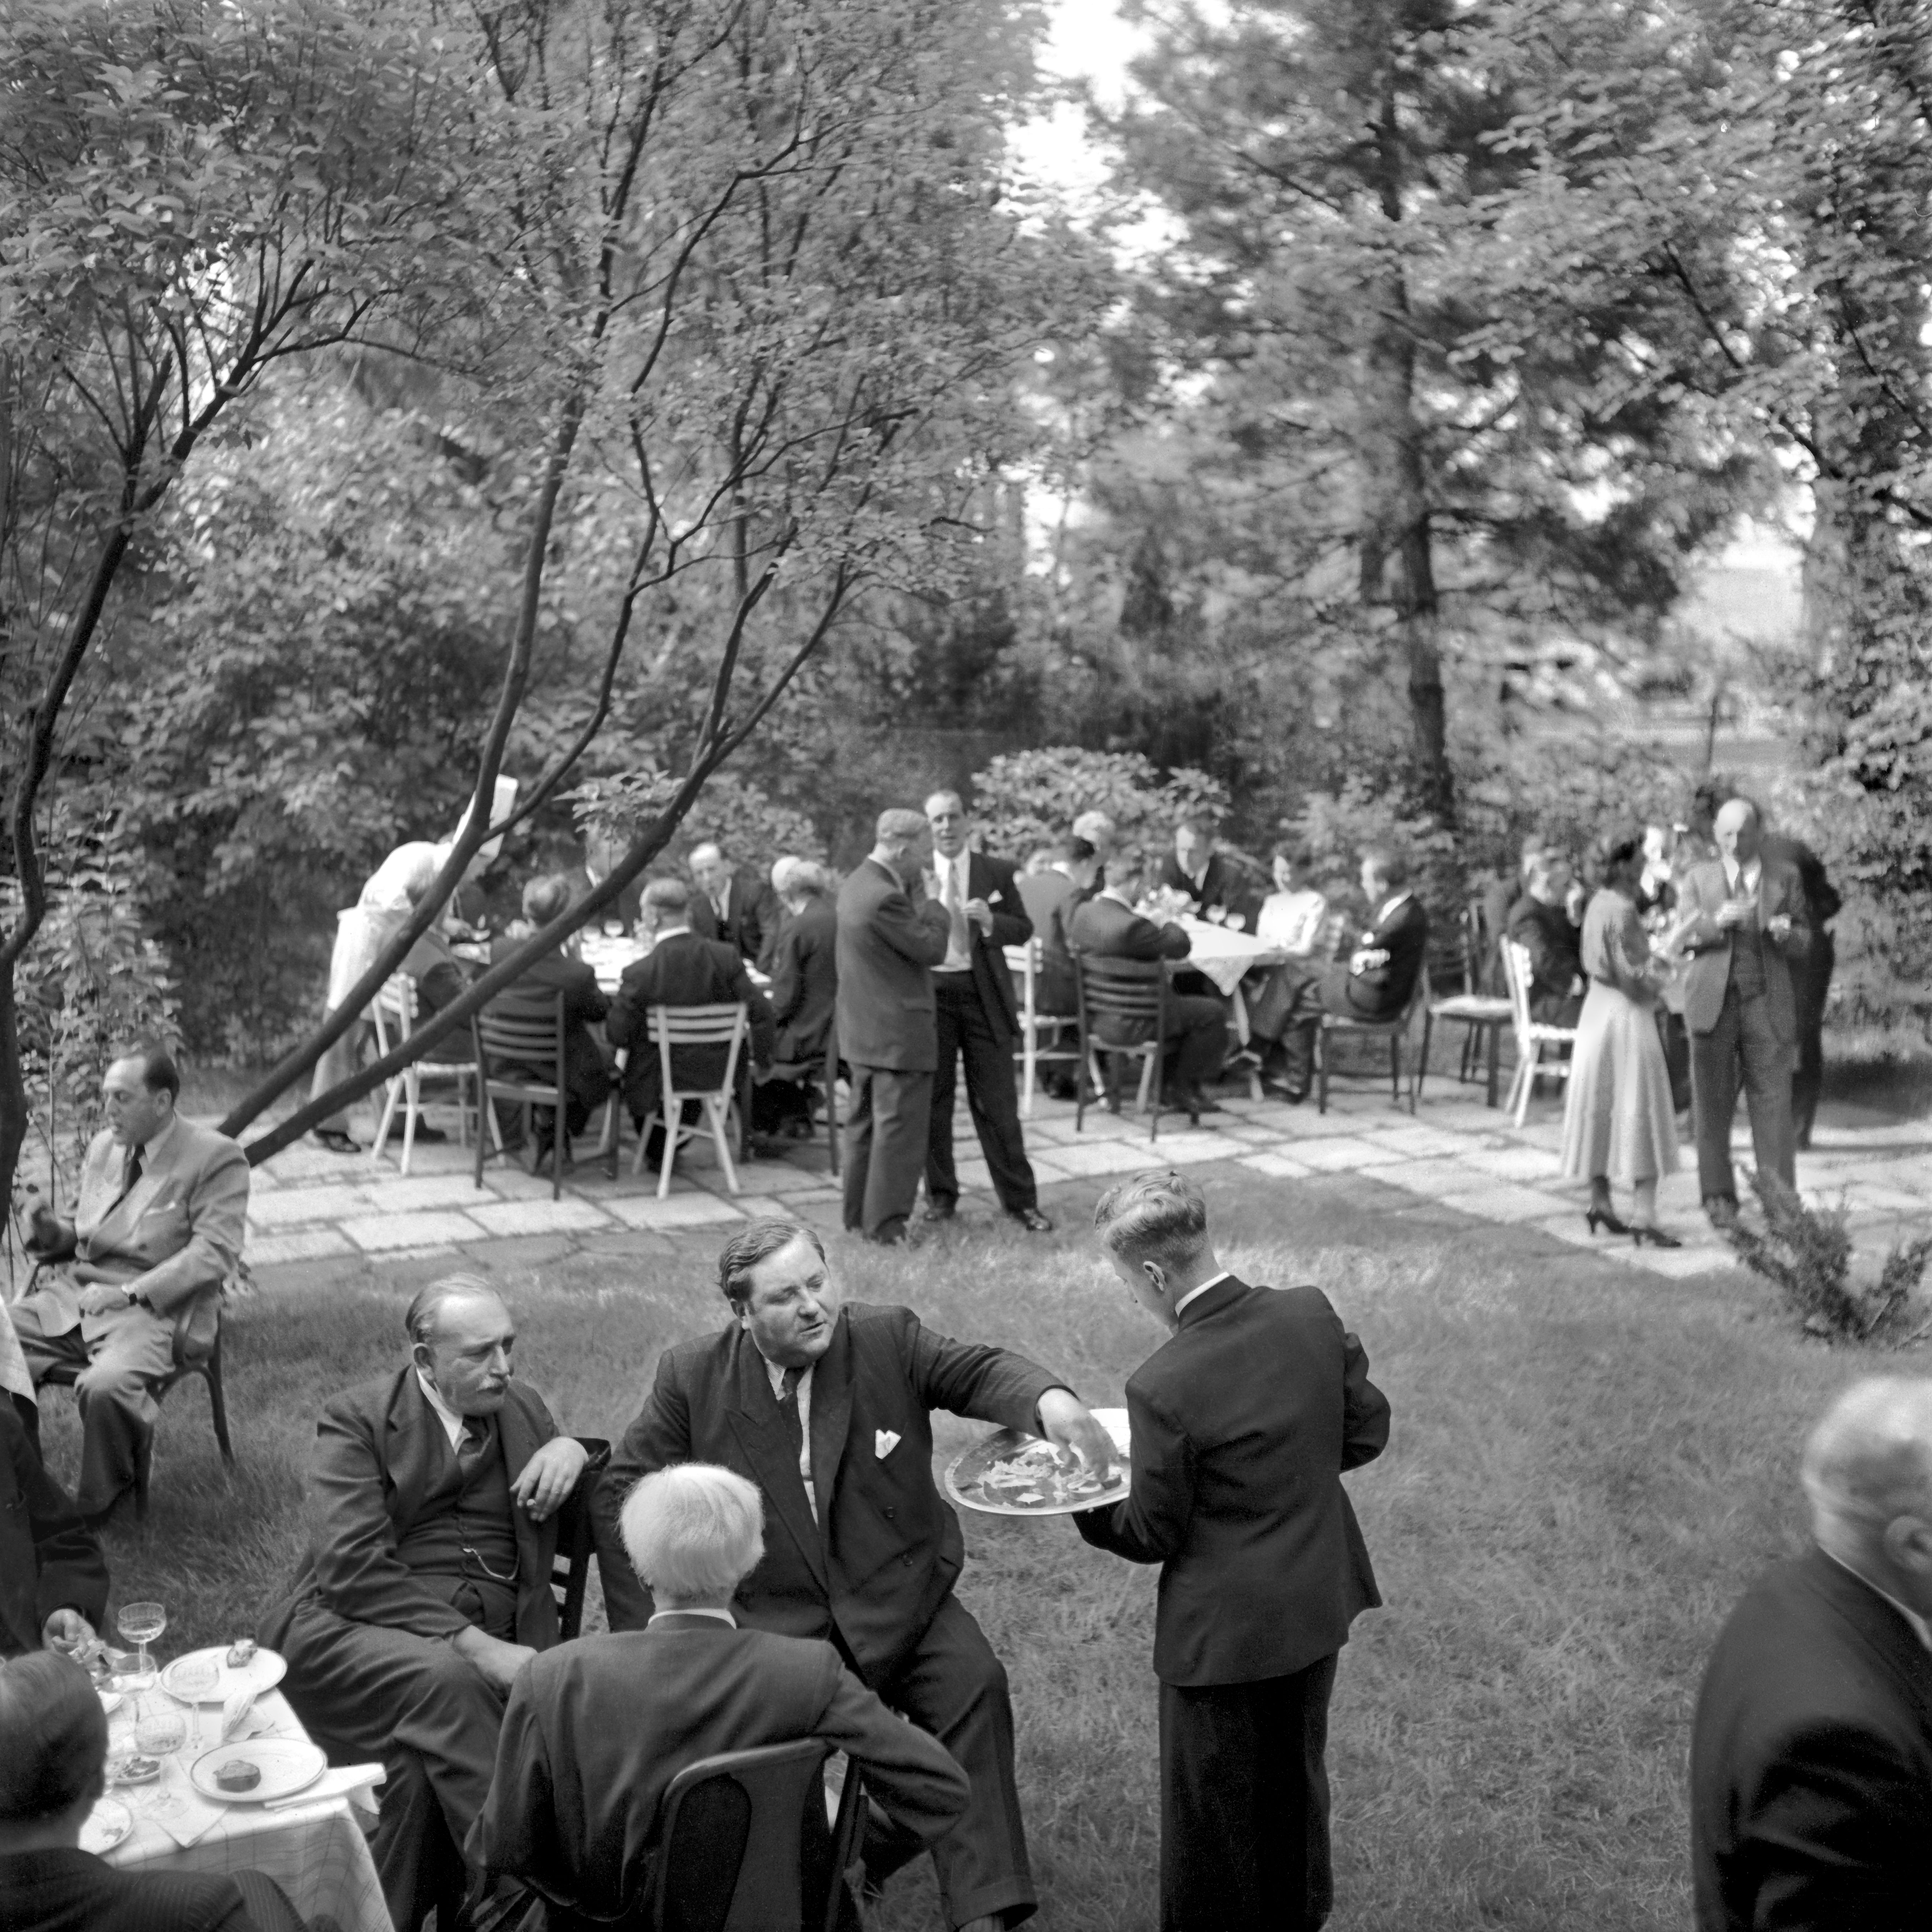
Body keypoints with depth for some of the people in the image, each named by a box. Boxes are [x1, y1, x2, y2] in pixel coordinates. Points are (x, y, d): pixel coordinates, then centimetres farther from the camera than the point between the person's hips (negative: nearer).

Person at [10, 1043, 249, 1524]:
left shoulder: (216, 1158, -5)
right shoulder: (104, 1146, 16)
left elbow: (215, 1253, -13)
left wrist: (129, 1292, -21)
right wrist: (55, 1234, 1)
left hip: (154, 1309, -7)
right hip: (73, 1296, 7)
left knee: (105, 1386, -34)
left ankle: (104, 1501, -6)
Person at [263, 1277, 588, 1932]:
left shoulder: (523, 1408, 16)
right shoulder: (357, 1419, 1)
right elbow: (353, 1566, -12)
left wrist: (573, 1450, 2)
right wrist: (473, 1645, -21)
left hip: (483, 1647, 3)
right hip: (355, 1628, -3)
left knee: (422, 1763, -30)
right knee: (444, 1680, -36)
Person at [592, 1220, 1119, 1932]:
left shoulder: (887, 1339, -4)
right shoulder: (692, 1377, -4)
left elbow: (977, 1371, -16)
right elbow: (622, 1497, 1)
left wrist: (1048, 1399, -41)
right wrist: (647, 1635, -5)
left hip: (897, 1594, 1)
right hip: (776, 1620, 0)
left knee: (975, 1685, -22)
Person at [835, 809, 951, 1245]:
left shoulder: (856, 885, 8)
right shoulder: (886, 898, -24)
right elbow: (932, 949, -17)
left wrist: (916, 899, 7)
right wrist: (934, 906, -4)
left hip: (861, 1030, 10)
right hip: (897, 1033, -10)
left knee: (865, 1123, 17)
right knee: (899, 1129, -3)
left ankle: (859, 1216, 26)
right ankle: (885, 1225, 1)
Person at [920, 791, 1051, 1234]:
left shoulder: (996, 873, 3)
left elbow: (1024, 931, 2)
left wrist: (990, 921, -17)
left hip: (983, 995, -1)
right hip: (930, 994, 1)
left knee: (997, 1102, 2)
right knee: (933, 1101, 9)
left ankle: (1020, 1200, 10)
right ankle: (941, 1196, 22)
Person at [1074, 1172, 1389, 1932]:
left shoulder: (1163, 1387, -28)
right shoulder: (1313, 1314, -12)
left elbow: (1154, 1533, -16)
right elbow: (1367, 1430, 1)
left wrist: (1082, 1512, 1)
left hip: (1224, 1629, -7)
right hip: (1319, 1605, 7)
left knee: (1215, 1812, 15)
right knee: (1298, 1779, 28)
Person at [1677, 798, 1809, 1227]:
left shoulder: (1785, 878, 8)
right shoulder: (1700, 878, 9)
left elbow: (1804, 942, 6)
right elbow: (1682, 936, -2)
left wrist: (1785, 932, -17)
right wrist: (1716, 920, -21)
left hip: (1767, 1005, -1)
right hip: (1714, 1003, 1)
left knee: (1773, 1103, -4)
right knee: (1712, 1105, 3)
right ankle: (1719, 1198, 11)